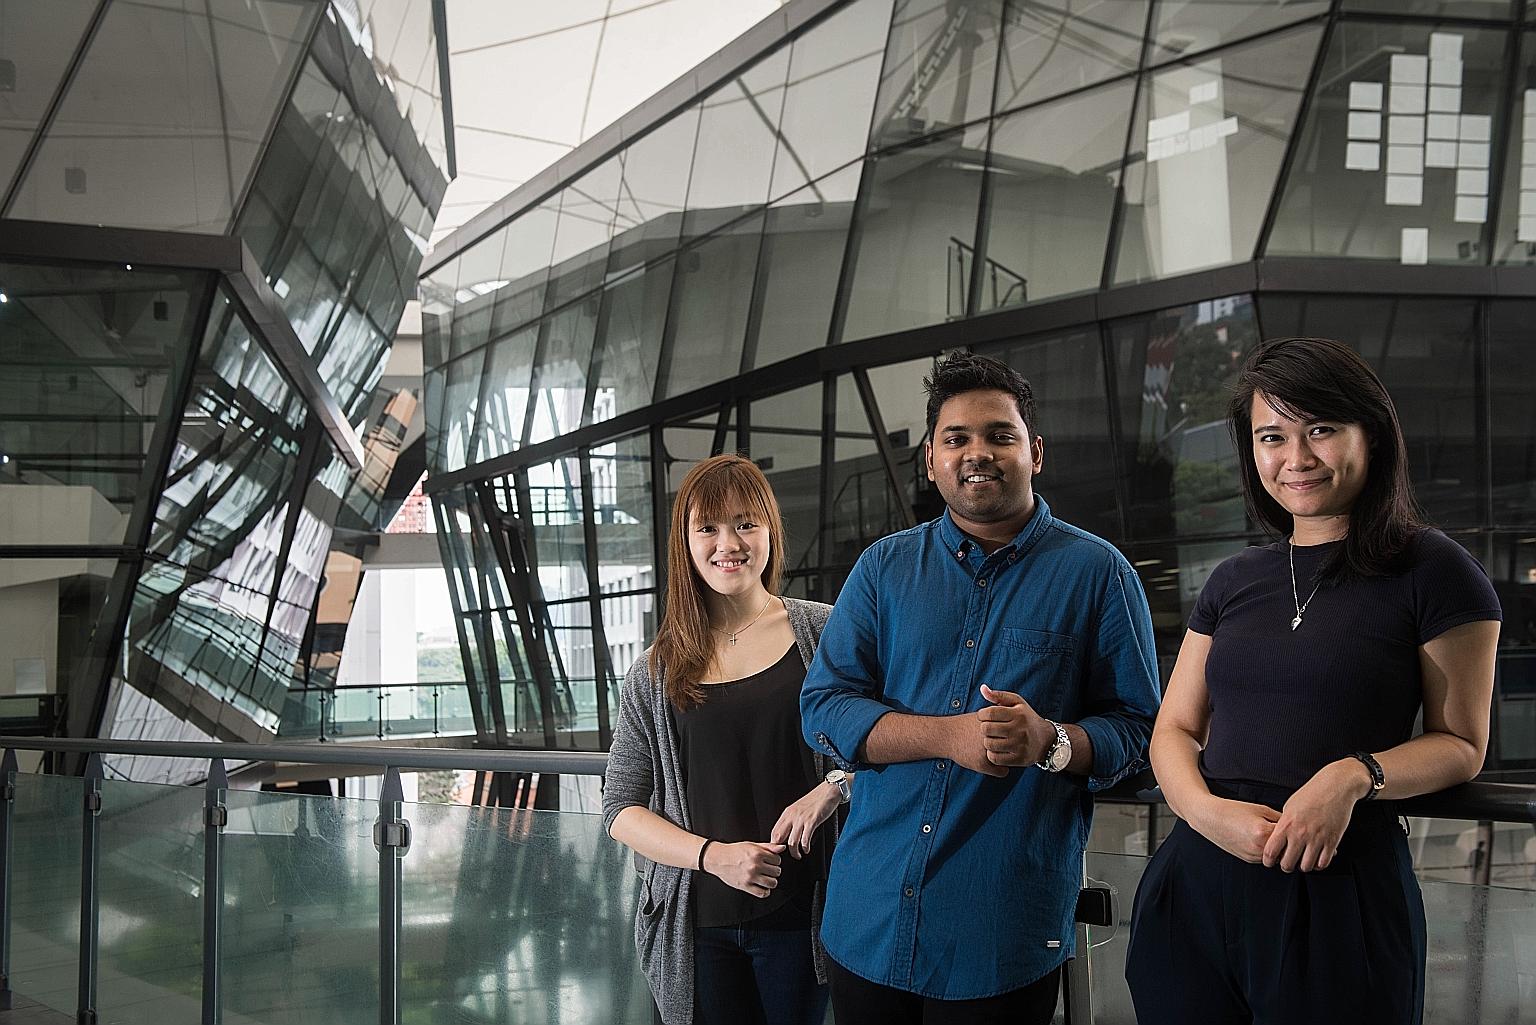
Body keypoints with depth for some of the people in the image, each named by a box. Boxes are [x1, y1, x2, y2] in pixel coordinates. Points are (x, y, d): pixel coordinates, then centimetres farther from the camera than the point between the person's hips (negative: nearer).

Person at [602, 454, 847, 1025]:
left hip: (799, 918, -1)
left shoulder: (823, 633, -1)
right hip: (698, 926, 1)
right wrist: (715, 855, -11)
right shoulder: (656, 673, 4)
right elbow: (620, 809, 4)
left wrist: (833, 787, -17)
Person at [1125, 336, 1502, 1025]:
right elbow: (1175, 729, 11)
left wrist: (1355, 775, -19)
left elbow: (1461, 743, 0)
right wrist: (1206, 809, -10)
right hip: (1196, 883, 4)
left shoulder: (1432, 572, -2)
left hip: (1341, 891, -4)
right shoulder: (1233, 583, 12)